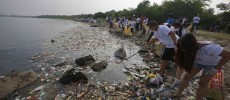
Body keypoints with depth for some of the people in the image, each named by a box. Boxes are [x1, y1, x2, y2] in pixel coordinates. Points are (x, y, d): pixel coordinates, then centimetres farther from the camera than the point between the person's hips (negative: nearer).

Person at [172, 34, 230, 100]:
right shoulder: (191, 50, -26)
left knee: (203, 83, -4)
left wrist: (216, 68, -25)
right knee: (186, 77, 2)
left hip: (212, 63, -3)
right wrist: (177, 79, -14)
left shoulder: (208, 48, -43)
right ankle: (178, 94, 23)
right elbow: (181, 64, -18)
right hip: (198, 61, 4)